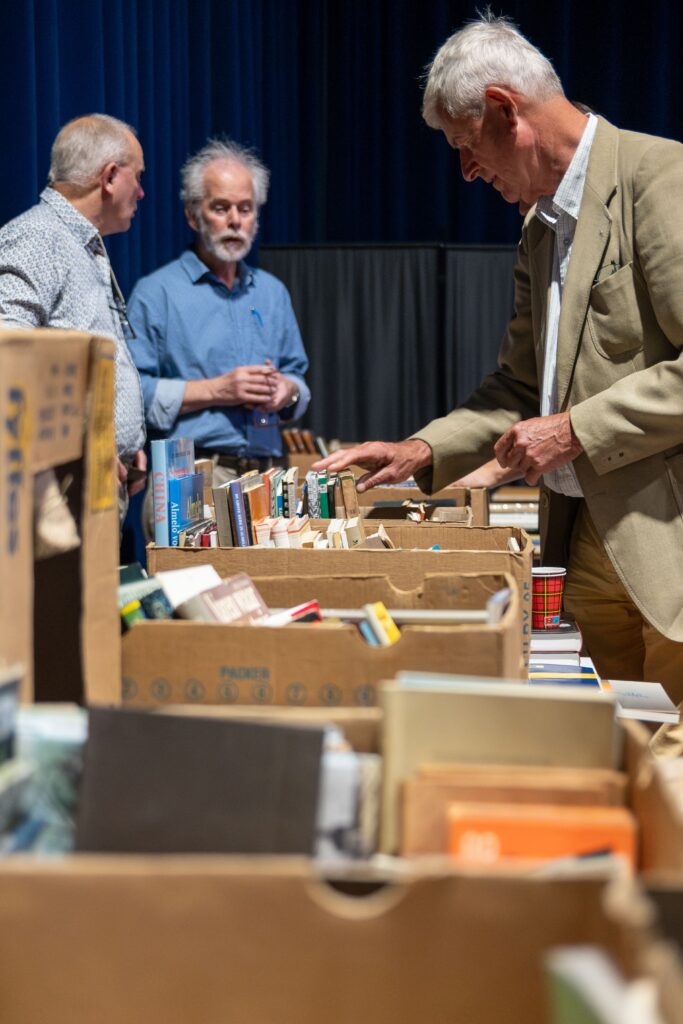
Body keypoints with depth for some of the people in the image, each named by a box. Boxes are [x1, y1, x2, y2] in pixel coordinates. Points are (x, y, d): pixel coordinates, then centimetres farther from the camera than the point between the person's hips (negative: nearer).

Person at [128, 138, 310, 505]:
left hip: (265, 473, 5)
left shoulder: (272, 292, 20)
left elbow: (297, 374, 24)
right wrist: (216, 390, -13)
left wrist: (288, 390, 1)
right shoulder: (156, 293, 0)